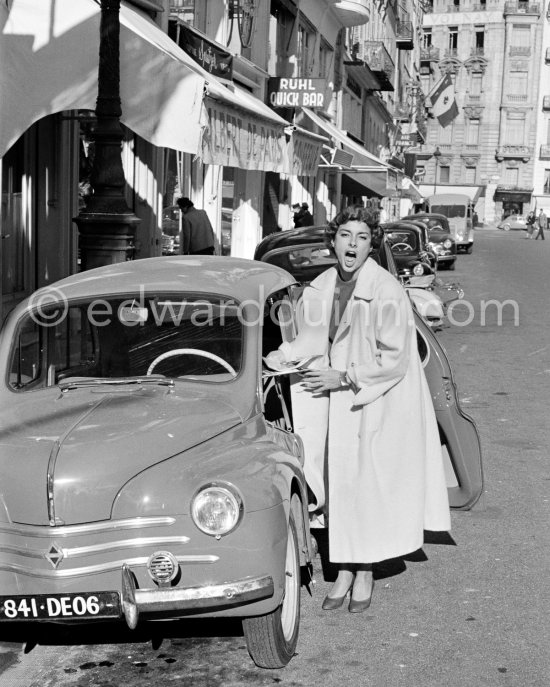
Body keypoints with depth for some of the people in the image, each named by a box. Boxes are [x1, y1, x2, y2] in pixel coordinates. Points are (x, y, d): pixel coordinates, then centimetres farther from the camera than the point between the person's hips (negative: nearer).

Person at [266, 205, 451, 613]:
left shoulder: (387, 291, -18)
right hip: (339, 400, 5)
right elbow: (315, 338, 14)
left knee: (370, 484, 2)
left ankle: (365, 573, 19)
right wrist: (280, 356, -3)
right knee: (340, 483, 8)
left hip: (381, 401, -5)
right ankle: (343, 571, 21)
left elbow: (394, 360, -17)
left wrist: (343, 377, -17)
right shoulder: (320, 288, 1)